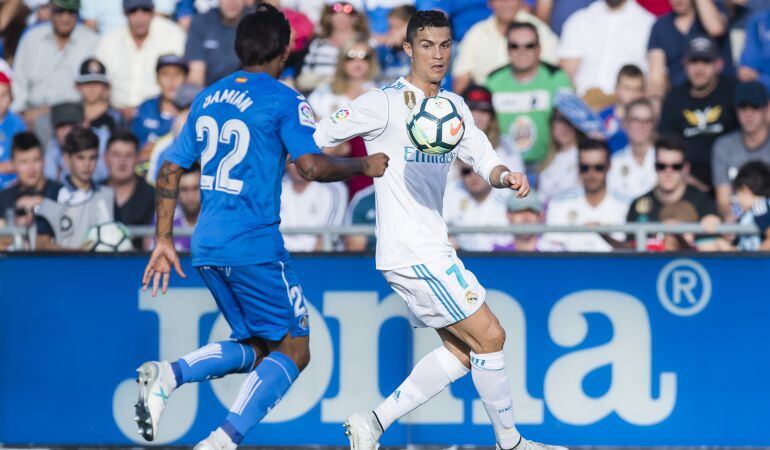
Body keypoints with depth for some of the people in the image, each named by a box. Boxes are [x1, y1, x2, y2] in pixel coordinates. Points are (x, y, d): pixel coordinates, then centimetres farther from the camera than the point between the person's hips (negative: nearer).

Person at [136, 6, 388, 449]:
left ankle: (170, 373, -7)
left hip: (207, 246, 7)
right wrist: (365, 166, -1)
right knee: (293, 350, 3)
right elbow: (313, 165, -18)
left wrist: (164, 240, 19)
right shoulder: (284, 101, -6)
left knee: (256, 346, 18)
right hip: (255, 244, -7)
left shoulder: (207, 98, 14)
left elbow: (171, 170, 15)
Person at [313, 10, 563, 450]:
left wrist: (506, 176, -16)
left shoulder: (454, 106, 12)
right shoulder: (385, 103, -10)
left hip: (433, 248, 9)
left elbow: (484, 158, 4)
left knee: (461, 350, 9)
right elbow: (313, 140, -9)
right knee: (489, 336, -7)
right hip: (411, 252, -9)